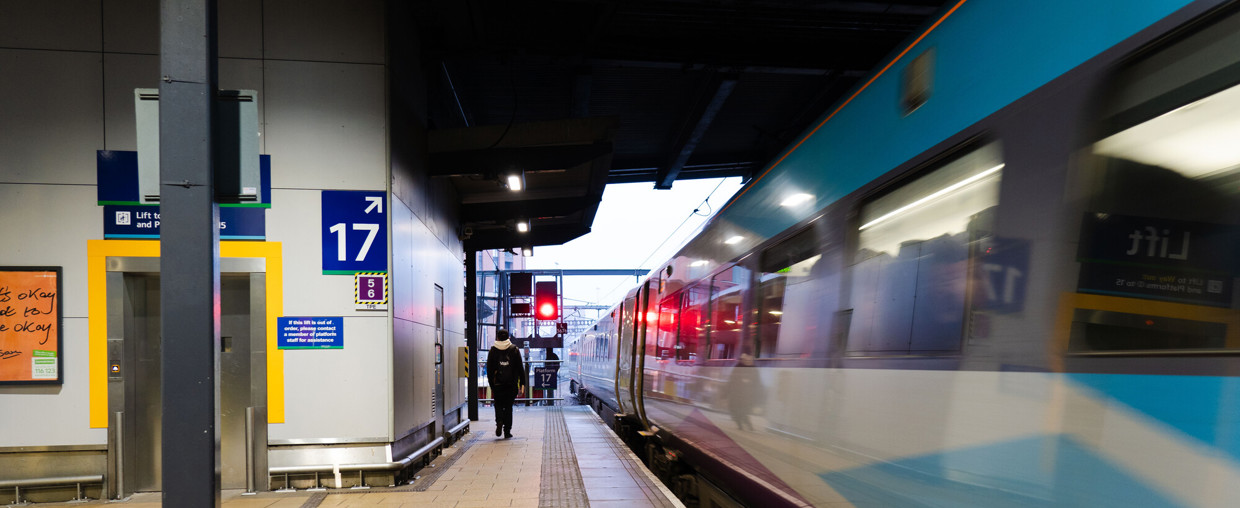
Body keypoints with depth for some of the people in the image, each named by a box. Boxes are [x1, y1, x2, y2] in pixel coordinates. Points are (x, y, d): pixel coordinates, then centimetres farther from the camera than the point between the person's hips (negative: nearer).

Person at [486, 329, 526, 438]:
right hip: (511, 384, 0)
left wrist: (491, 384, 9)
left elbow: (489, 369, 3)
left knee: (498, 405, 14)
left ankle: (499, 421, -12)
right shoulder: (514, 350, 1)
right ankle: (507, 431, 6)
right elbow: (520, 368, 0)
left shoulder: (492, 350, 1)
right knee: (508, 406, 8)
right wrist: (522, 384, 3)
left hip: (498, 385, 0)